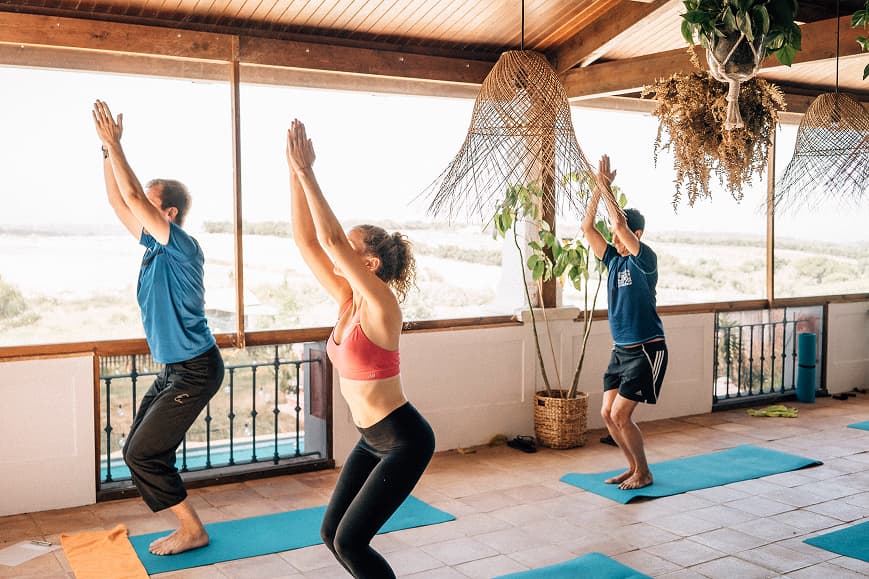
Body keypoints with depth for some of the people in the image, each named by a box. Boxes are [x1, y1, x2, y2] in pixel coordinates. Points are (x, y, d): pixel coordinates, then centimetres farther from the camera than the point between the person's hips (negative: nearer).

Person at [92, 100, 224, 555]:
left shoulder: (182, 246, -17)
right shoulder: (155, 245, 8)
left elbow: (134, 198, -24)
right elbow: (119, 201, 12)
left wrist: (114, 143, -18)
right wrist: (107, 149, 6)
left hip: (195, 371, -10)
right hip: (175, 369, 10)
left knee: (141, 454, -7)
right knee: (140, 450, 11)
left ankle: (192, 531, 6)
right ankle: (188, 526, 19)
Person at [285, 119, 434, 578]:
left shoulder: (380, 304, -20)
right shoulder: (346, 299, 1)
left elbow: (330, 238, -29)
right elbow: (306, 240, -1)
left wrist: (306, 170, -26)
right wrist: (294, 173, -7)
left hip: (405, 441, -9)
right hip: (371, 438, 9)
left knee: (350, 541, -6)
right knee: (331, 532, 10)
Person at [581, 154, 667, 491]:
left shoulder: (644, 259, -12)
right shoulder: (613, 259, 8)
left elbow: (620, 224, -26)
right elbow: (587, 227, 3)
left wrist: (606, 187, -17)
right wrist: (598, 187, -3)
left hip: (647, 351, -8)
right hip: (621, 350, 8)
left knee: (620, 415, -10)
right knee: (607, 414, 5)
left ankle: (643, 474, 7)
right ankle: (634, 467, 22)